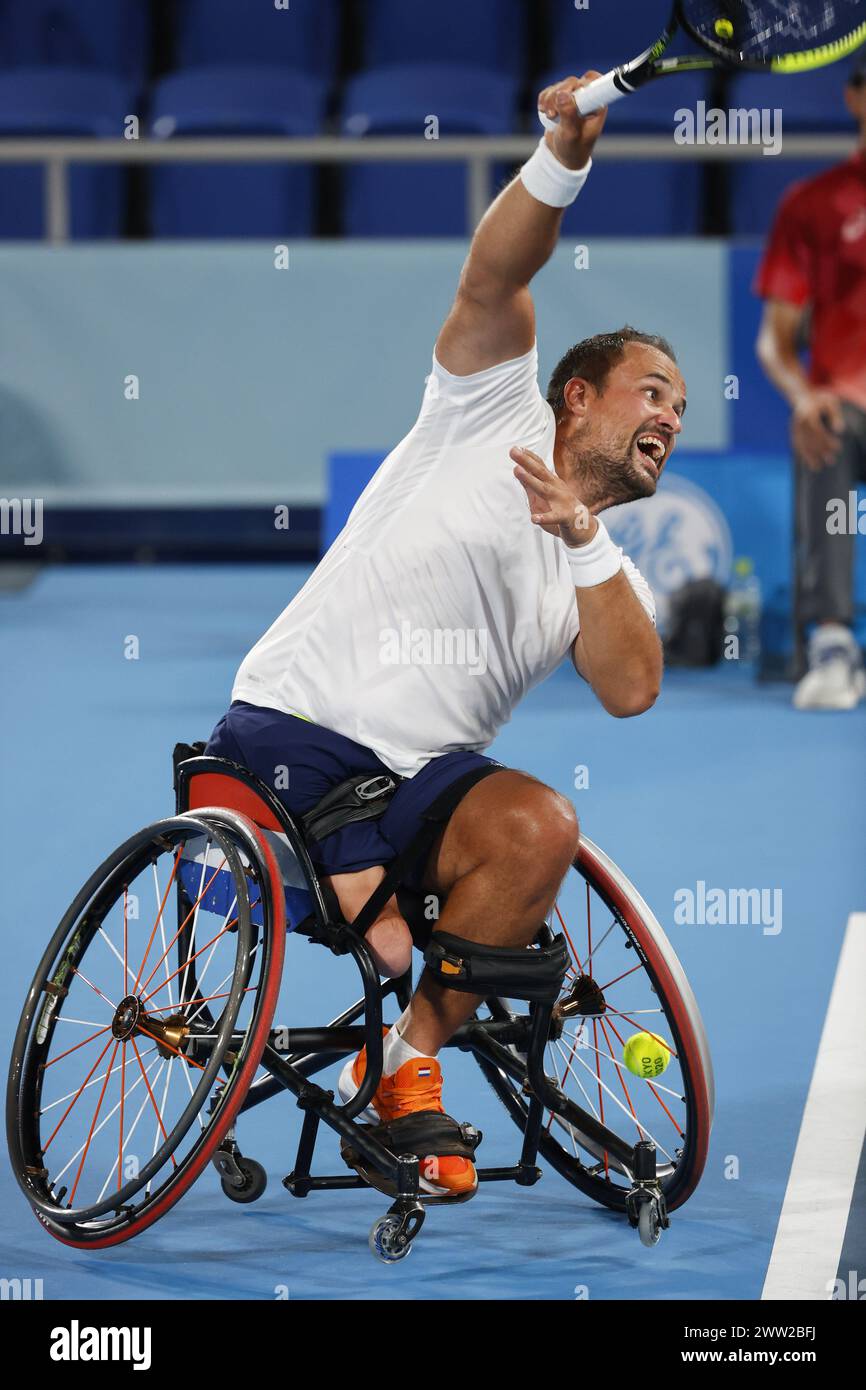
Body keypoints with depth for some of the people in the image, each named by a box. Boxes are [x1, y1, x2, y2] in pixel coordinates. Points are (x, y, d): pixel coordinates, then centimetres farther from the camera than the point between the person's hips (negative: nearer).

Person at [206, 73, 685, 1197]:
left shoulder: (614, 578, 20)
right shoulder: (498, 411, 9)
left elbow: (630, 689, -2)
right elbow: (495, 275, -9)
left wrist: (584, 538, -11)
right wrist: (567, 156, -26)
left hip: (421, 772, 5)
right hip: (290, 735, -5)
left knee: (541, 827, -27)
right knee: (387, 956, -25)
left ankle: (405, 1062, -9)